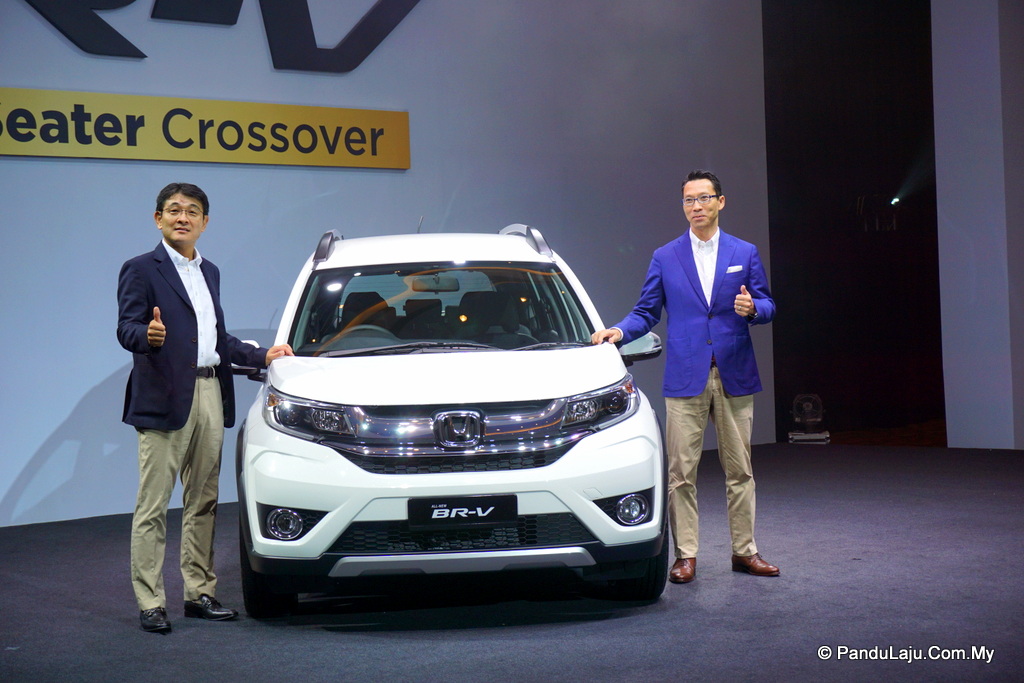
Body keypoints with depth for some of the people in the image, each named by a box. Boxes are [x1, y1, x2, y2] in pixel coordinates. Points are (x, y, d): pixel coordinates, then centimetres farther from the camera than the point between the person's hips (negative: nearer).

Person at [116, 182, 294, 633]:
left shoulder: (209, 273, 21)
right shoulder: (141, 270, -1)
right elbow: (126, 329, -13)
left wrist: (262, 356, 20)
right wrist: (149, 336, -34)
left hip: (210, 396, 7)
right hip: (164, 400, -7)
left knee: (203, 502, 10)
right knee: (153, 505, -4)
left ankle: (200, 594, 17)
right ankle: (150, 603, -1)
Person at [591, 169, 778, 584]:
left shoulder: (745, 254, 9)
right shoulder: (665, 258, 8)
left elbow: (767, 305, 9)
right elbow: (647, 312, 8)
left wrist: (752, 308, -14)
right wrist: (620, 331, -11)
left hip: (734, 378, 1)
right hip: (685, 378, -1)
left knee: (739, 469, 7)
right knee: (681, 472, -2)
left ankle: (745, 551, 16)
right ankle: (685, 555, 6)